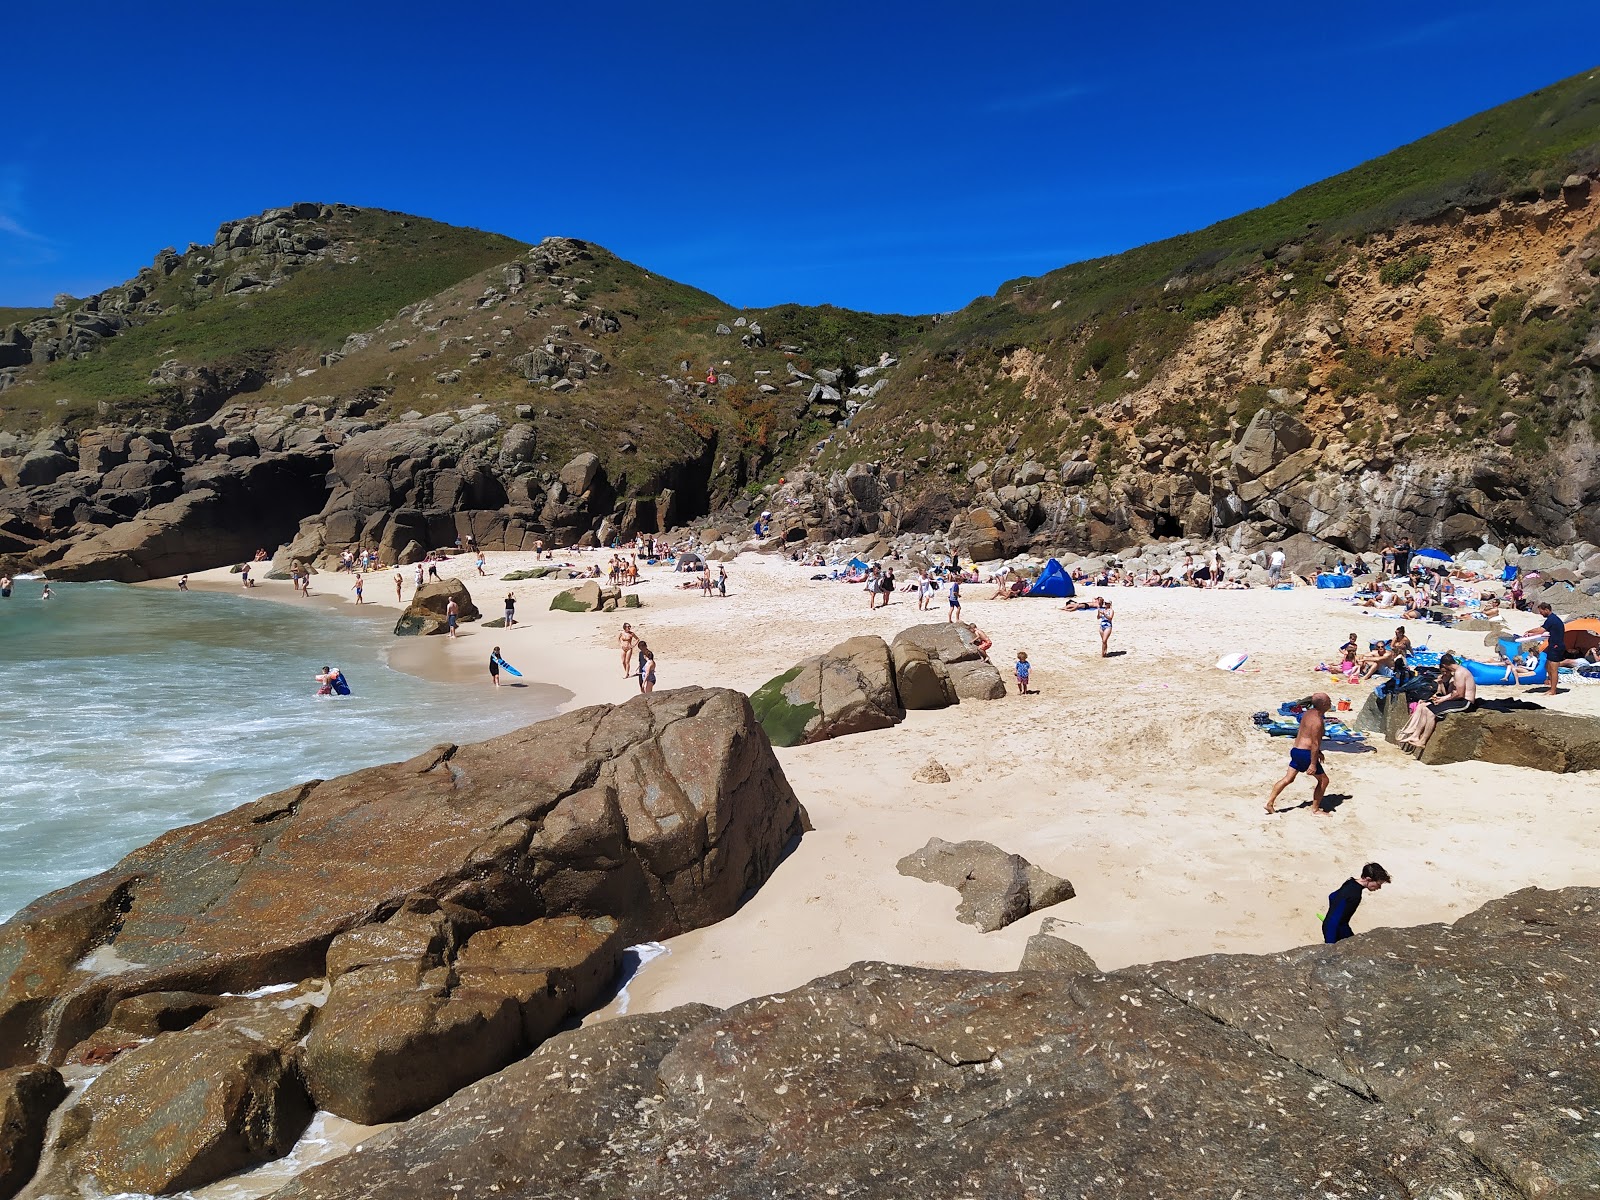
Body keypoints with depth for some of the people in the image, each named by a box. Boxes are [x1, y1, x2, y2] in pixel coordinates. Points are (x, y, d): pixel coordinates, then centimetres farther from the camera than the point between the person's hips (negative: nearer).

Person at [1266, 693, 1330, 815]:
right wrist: (1313, 764, -20)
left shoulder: (1308, 713, 9)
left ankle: (1270, 802, 11)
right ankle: (1315, 809, 15)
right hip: (1305, 753, -9)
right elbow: (1314, 744, -21)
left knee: (1289, 778, 13)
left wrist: (1318, 751, 30)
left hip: (1296, 750, 9)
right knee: (1323, 780, 8)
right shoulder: (1317, 721, -20)